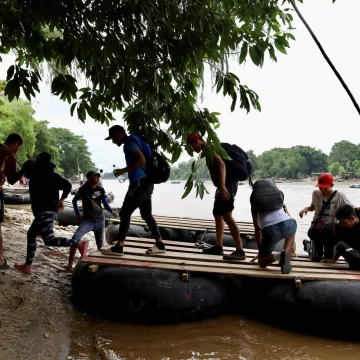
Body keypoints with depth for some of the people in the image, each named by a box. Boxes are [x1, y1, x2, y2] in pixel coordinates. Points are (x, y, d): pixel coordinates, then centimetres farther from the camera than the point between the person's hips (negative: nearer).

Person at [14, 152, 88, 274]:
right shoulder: (53, 175, 14)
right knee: (31, 234, 17)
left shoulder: (37, 172, -2)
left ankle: (79, 244, -27)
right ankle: (27, 266, 18)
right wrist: (62, 199, 22)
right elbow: (67, 185, 12)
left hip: (43, 211, -9)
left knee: (49, 240, -15)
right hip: (51, 210, 9)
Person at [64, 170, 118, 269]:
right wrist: (78, 215, 1)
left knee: (100, 245, 7)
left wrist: (112, 212, -11)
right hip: (87, 220, -2)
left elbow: (105, 203, 6)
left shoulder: (100, 190, -2)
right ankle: (70, 264, -13)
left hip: (100, 220, 2)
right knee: (75, 239, -19)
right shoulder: (83, 189, -8)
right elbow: (74, 201, 7)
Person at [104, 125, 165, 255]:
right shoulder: (133, 142, 20)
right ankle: (159, 244, 16)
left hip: (139, 183, -10)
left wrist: (124, 170, -21)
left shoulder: (130, 143, -11)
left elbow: (142, 160, -25)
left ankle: (118, 247, -5)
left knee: (125, 213, -7)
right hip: (145, 183, 10)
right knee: (146, 214, 14)